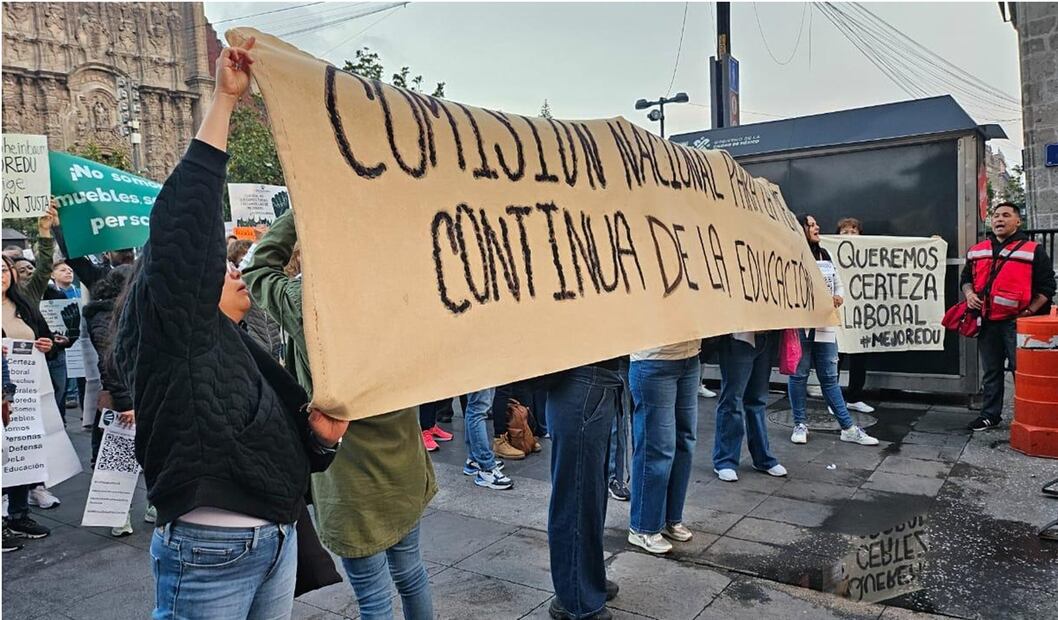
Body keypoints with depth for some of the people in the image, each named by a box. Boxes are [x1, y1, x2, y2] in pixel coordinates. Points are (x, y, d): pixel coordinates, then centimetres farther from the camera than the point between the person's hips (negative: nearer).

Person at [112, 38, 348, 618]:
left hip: (276, 541, 8)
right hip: (209, 552, -8)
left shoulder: (238, 349, 14)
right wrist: (224, 98, -19)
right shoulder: (170, 330, -9)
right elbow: (184, 220, -23)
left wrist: (320, 435, -7)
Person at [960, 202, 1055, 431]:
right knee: (991, 372, 12)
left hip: (1017, 322, -4)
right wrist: (969, 294, 1)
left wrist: (1029, 312, -12)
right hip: (987, 322, 4)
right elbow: (966, 278, 22)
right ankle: (990, 414, 22)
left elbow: (1046, 287, -2)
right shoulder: (976, 251, 13)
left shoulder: (1034, 250, 0)